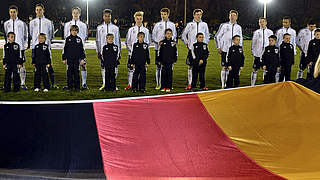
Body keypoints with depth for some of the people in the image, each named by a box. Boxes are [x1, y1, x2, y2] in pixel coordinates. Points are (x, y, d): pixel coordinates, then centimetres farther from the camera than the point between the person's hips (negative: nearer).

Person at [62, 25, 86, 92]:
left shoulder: (79, 39, 6)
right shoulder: (68, 39, 4)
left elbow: (82, 50, 8)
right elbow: (64, 49, 7)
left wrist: (82, 59, 3)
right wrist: (64, 59, 3)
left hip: (77, 59, 0)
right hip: (69, 59, 0)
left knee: (76, 73, 2)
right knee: (70, 73, 1)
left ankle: (77, 87, 7)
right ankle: (70, 87, 7)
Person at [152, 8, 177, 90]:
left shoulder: (172, 25, 10)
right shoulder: (157, 25, 8)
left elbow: (174, 36, 11)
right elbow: (153, 36, 6)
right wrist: (158, 42, -12)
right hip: (159, 48, -1)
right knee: (158, 66, -1)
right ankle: (158, 84, 4)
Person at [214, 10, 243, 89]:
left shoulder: (238, 27, 11)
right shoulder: (224, 25, 2)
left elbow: (241, 39, 20)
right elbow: (217, 36, 7)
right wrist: (218, 47, 1)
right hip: (225, 50, -2)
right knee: (224, 67, -1)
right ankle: (223, 85, 4)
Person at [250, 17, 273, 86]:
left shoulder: (270, 32, 5)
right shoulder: (256, 32, 3)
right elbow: (253, 43, 6)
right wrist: (253, 53, 1)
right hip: (257, 54, -1)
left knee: (266, 70, 7)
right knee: (255, 70, 2)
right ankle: (252, 85, 10)